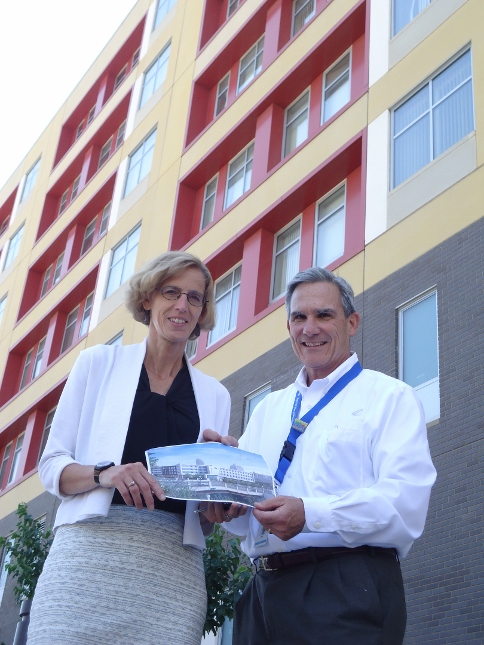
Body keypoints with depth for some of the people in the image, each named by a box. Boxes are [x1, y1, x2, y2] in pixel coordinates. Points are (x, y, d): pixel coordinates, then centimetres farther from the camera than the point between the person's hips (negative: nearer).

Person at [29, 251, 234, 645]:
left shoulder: (214, 394, 16)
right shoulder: (99, 362, 10)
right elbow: (51, 465, 6)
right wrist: (104, 473, -14)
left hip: (175, 567, 2)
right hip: (92, 549, -2)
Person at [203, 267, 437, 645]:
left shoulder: (389, 397, 1)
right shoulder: (268, 409, 21)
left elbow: (405, 502, -13)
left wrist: (310, 514, -25)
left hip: (348, 592, -5)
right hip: (265, 590, 6)